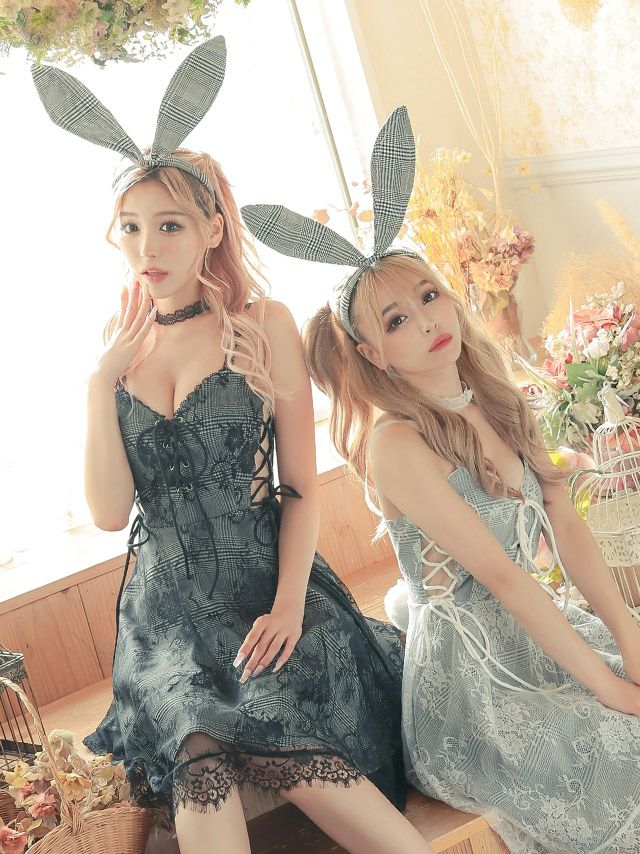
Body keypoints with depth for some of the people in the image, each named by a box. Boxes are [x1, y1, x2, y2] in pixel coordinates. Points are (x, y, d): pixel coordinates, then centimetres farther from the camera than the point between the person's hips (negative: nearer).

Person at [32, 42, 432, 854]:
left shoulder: (263, 326, -1)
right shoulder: (115, 346, 6)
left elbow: (302, 487, -1)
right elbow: (109, 511, -4)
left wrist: (290, 603, -13)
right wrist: (104, 378, -10)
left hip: (268, 586, -2)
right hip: (170, 607, 2)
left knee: (285, 753, -26)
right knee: (202, 764, -24)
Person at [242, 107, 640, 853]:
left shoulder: (496, 406, 4)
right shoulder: (396, 442, -19)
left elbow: (566, 528, 2)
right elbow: (501, 575, -20)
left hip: (543, 635, 7)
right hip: (470, 675, -7)